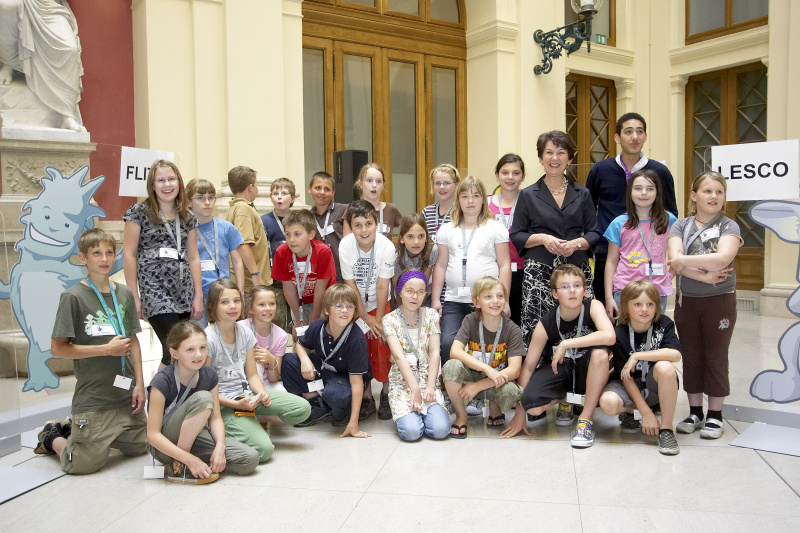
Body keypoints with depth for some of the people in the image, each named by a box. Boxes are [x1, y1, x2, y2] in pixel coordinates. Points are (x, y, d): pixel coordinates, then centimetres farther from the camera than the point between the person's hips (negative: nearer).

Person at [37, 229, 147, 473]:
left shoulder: (125, 294, 6)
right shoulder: (73, 297, -10)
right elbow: (58, 348, -12)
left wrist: (139, 383, 5)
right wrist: (107, 349, -15)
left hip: (127, 394, 6)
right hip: (92, 398, -6)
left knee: (138, 447, 16)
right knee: (84, 464, -6)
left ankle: (75, 428, 32)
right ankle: (53, 437, 26)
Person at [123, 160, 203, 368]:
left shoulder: (187, 217, 14)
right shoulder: (139, 212, 0)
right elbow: (129, 255, -1)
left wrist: (198, 296, 9)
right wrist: (134, 297, -5)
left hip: (184, 291, 5)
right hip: (154, 290, -5)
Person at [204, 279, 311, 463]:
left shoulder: (245, 332, 5)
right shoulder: (208, 339, -15)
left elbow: (252, 374, 10)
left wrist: (262, 393, -11)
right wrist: (237, 404, -20)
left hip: (247, 394, 7)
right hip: (222, 404, -6)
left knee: (303, 408, -10)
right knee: (264, 450, -24)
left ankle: (252, 422, 5)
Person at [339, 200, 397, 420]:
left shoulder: (386, 246, -23)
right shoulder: (346, 245, -21)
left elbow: (382, 287, -18)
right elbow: (350, 285, -15)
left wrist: (378, 320, -14)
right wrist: (366, 318, -13)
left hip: (379, 304, -1)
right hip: (355, 305, 1)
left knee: (382, 349, -4)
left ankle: (385, 396, 14)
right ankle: (367, 398, 17)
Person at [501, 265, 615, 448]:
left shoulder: (593, 307, -19)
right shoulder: (546, 324, -18)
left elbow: (610, 337, -39)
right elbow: (528, 366, -14)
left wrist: (566, 344, -36)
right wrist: (519, 411, -14)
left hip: (588, 371, 0)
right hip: (557, 368, 1)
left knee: (600, 353, -35)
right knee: (532, 407, -26)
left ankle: (586, 419, -18)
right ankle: (564, 400, 14)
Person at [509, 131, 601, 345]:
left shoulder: (582, 194, 14)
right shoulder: (528, 195, 9)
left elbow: (594, 233, 12)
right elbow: (516, 236, 6)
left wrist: (576, 243, -8)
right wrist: (542, 238, -10)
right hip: (539, 272, -1)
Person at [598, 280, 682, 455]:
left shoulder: (663, 324, -10)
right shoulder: (619, 333, -14)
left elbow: (675, 354, -29)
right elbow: (626, 377, -16)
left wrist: (637, 356, -29)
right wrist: (645, 412, -22)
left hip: (656, 386, 0)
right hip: (630, 387, 0)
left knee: (664, 367, -34)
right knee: (608, 403, -32)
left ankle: (666, 428, -20)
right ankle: (632, 412, 7)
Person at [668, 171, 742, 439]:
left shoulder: (729, 227, -2)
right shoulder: (680, 226, 3)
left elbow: (722, 258, -21)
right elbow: (675, 261, -11)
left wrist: (683, 260, -15)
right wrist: (704, 276, -22)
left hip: (720, 301, -2)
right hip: (686, 301, 2)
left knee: (716, 357, 5)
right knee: (691, 356, 9)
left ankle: (715, 415, 16)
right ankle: (694, 412, 20)